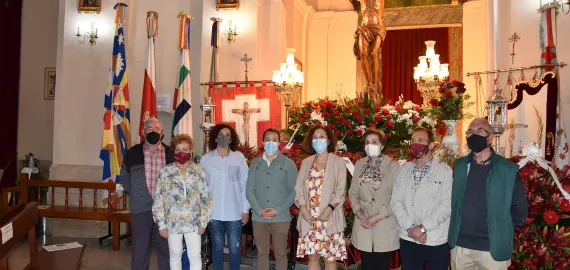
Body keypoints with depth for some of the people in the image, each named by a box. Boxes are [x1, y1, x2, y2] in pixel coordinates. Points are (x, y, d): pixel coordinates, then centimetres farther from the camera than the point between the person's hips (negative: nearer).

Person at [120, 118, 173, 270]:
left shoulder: (171, 154, 2)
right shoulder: (133, 153, 2)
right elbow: (124, 177, 12)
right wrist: (134, 194, 5)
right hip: (140, 209, 0)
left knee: (166, 248, 12)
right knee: (140, 249, 8)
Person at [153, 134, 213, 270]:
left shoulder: (198, 171, -2)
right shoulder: (165, 172, -6)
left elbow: (206, 198, 1)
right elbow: (158, 200, -3)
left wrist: (203, 222, -2)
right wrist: (162, 224, -5)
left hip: (193, 223, 0)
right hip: (173, 223, 0)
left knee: (195, 257, 3)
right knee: (175, 257, 14)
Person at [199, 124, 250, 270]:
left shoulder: (239, 157, -1)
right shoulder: (205, 159, 1)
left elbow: (244, 185, 1)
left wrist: (245, 209, 0)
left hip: (234, 212, -1)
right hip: (213, 212, 1)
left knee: (234, 248, 4)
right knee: (217, 247, 12)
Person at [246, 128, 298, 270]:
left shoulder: (288, 163, -1)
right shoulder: (255, 163, 7)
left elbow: (293, 191, -4)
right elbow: (249, 190, 3)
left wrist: (277, 211, -13)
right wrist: (259, 210, -11)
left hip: (281, 218, -2)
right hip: (258, 218, 2)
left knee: (280, 254, 7)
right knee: (262, 253, 11)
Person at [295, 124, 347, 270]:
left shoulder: (338, 162, 2)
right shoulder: (306, 162, 12)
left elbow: (340, 190, -4)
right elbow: (299, 188, 7)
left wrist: (330, 209, -17)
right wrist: (303, 208, -8)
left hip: (330, 218, -3)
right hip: (309, 218, 3)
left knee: (330, 258, 3)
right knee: (312, 256, 8)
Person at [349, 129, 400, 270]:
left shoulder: (392, 165, -6)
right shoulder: (359, 164, 6)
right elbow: (353, 192, 7)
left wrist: (378, 216, -14)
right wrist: (359, 214, -8)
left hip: (385, 226, -3)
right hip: (363, 225, 3)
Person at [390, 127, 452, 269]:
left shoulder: (444, 170, -3)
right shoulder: (403, 169, 7)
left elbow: (447, 205, -10)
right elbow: (396, 201, 2)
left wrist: (422, 227, -15)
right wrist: (410, 227, -10)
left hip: (436, 241, -3)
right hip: (408, 239, 3)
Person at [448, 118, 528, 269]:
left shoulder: (508, 169, -5)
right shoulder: (459, 165, 4)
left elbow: (520, 208, 0)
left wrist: (502, 230, 1)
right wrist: (454, 227, 8)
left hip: (493, 248, -3)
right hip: (459, 245, 3)